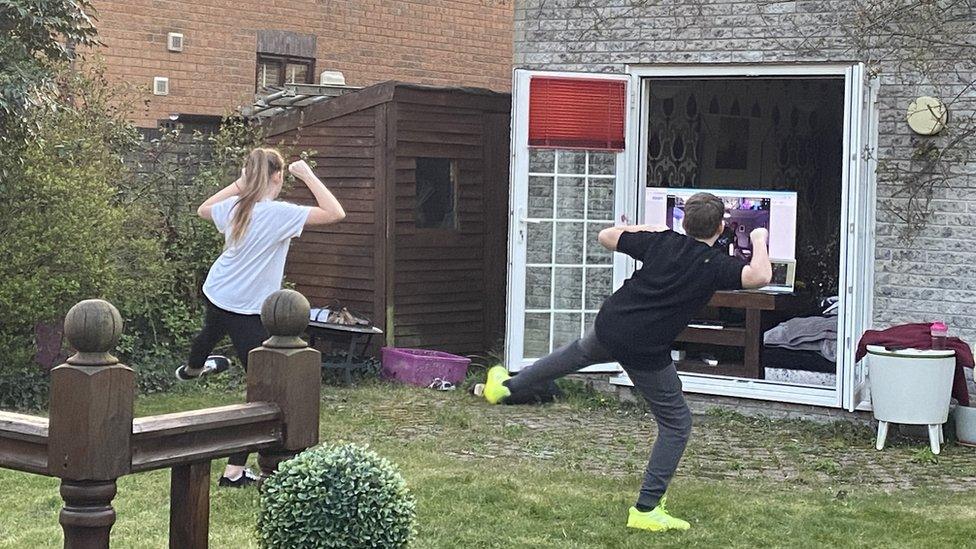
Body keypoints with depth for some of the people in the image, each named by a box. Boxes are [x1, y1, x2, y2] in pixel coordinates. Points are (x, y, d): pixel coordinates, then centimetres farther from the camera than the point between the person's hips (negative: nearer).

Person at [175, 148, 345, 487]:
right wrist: (308, 176, -16)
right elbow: (335, 214, -25)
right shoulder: (280, 213, -23)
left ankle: (191, 368, 78)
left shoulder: (234, 206, -3)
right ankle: (235, 470, -6)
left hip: (216, 294, 8)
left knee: (213, 331, 42)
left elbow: (203, 209, 21)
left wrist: (238, 183, 16)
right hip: (247, 310, -8)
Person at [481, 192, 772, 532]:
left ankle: (505, 388, 54)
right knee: (676, 424, 9)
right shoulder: (715, 265, -12)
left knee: (577, 353, 37)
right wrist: (760, 240, -8)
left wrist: (649, 228, 21)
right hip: (647, 353, -5)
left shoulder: (661, 241, 1)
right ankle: (646, 509, 5)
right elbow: (759, 277, -27)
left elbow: (606, 237, 10)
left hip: (609, 326, 5)